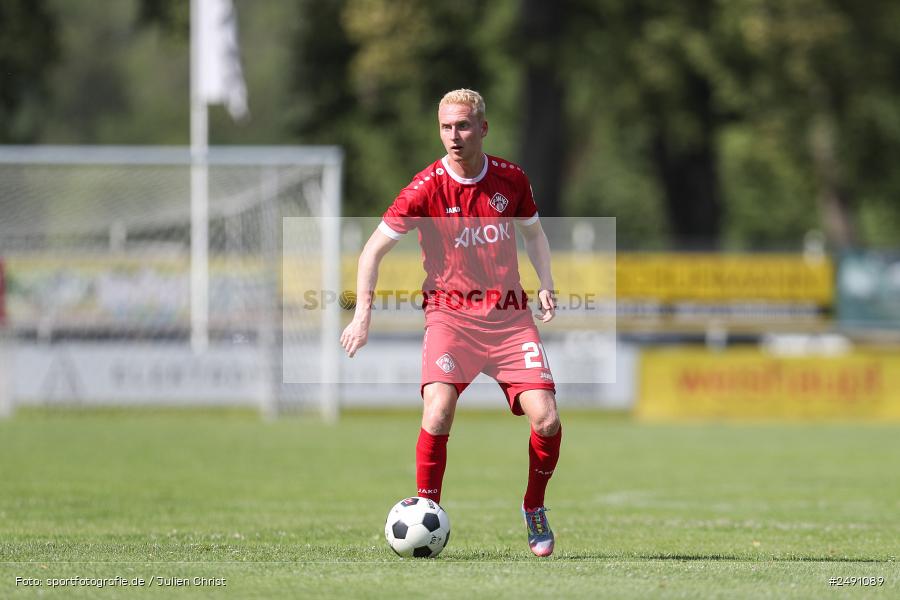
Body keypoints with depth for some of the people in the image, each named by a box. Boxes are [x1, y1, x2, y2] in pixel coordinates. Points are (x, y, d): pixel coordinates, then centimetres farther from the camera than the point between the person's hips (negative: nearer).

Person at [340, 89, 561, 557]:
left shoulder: (511, 179, 1)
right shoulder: (427, 188, -9)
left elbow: (533, 232, 20)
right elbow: (375, 248, -3)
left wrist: (545, 285, 5)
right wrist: (363, 312, -12)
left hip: (509, 315, 3)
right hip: (450, 313, -3)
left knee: (546, 418, -9)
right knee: (438, 414, -24)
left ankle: (534, 508, 17)